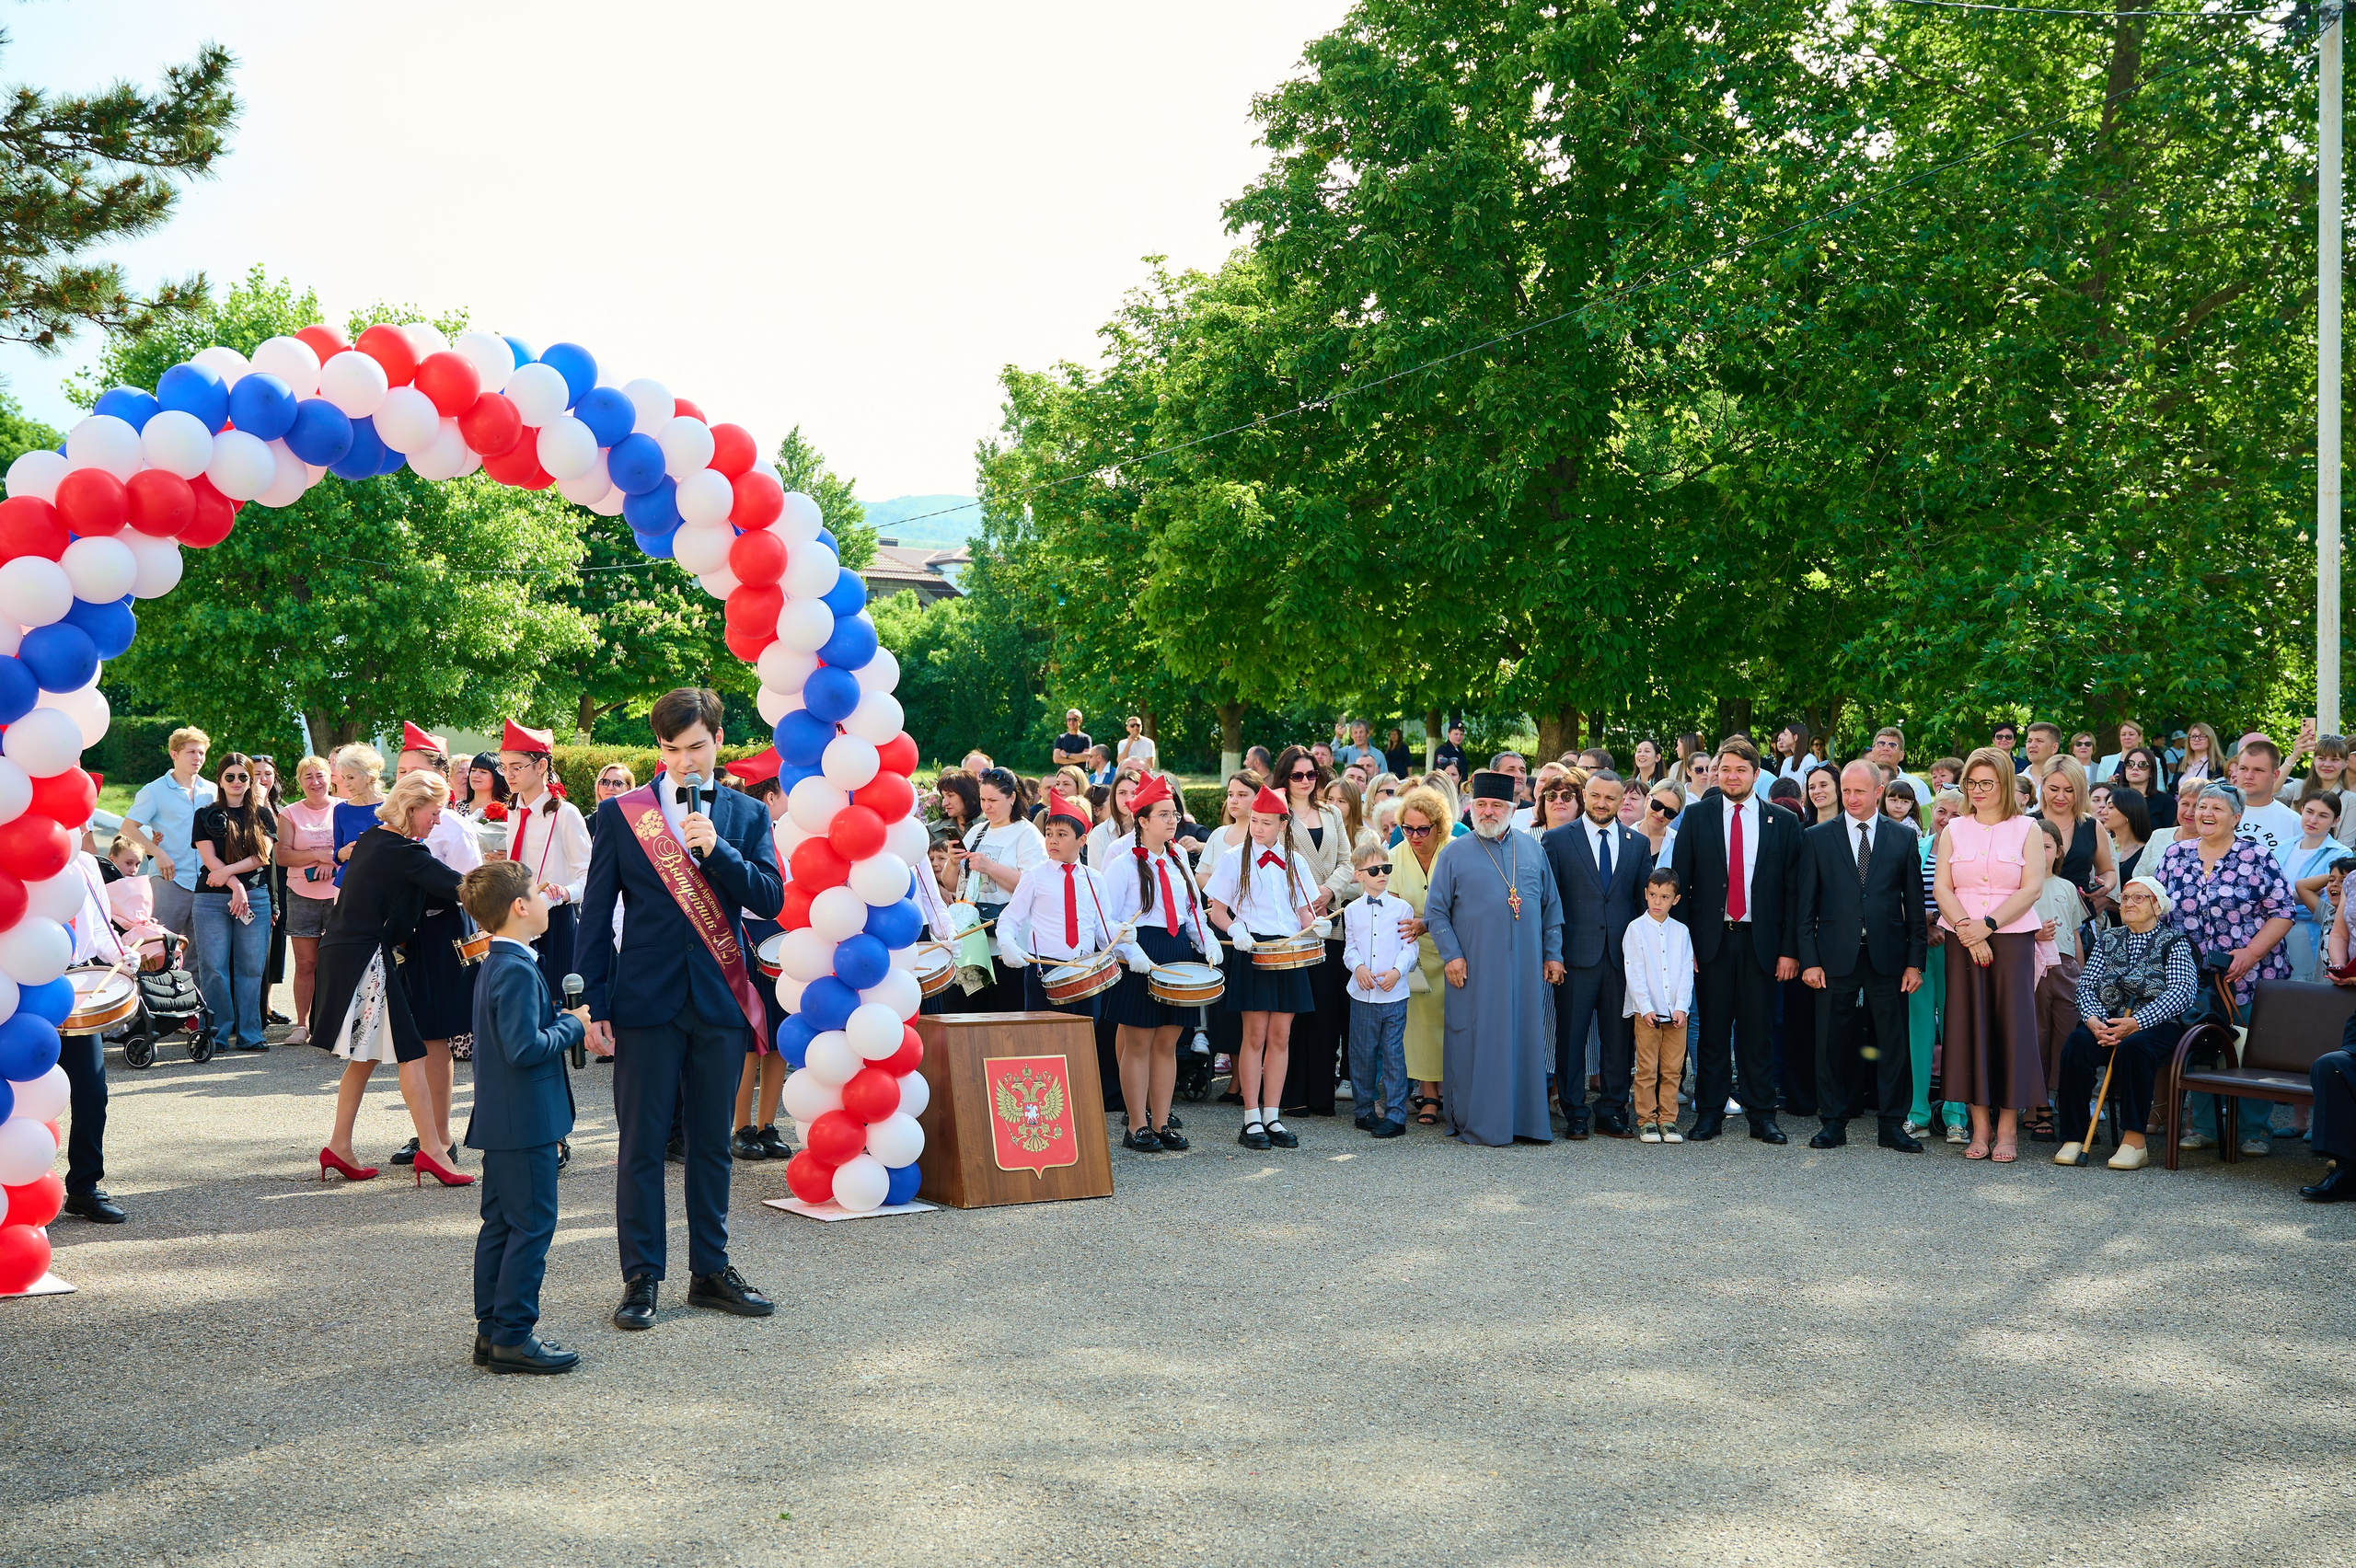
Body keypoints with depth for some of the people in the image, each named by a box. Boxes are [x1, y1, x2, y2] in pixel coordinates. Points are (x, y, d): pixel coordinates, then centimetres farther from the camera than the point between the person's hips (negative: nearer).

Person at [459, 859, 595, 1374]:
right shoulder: (518, 971, -20)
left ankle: (491, 1331, 20)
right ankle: (513, 1336, 0)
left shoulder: (496, 965, 13)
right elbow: (525, 1047, -26)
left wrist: (565, 1019, 9)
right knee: (532, 1225, -4)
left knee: (500, 1224, 14)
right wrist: (573, 1026, -13)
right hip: (525, 1123, -11)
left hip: (500, 1121, 11)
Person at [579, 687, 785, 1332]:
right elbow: (596, 914, 3)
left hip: (720, 1000, 2)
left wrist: (716, 849, -16)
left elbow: (771, 899, -3)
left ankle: (711, 1270, 19)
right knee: (642, 1143, 0)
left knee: (712, 1142, 9)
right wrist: (594, 1005, -3)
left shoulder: (746, 815, 8)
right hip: (645, 1001, -2)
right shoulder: (621, 813, 2)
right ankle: (641, 1278, 10)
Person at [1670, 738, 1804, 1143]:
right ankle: (1710, 1113, 12)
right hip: (1712, 940, 0)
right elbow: (1679, 881, 4)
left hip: (1760, 942, 0)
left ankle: (1762, 1116, 12)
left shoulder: (1784, 822, 5)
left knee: (1759, 1031, 4)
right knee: (1712, 1030, 4)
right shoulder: (1696, 816, 5)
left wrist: (1790, 950, -2)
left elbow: (1793, 890, 4)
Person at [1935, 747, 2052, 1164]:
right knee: (1968, 1026, 0)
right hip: (1962, 941, 2)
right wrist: (1966, 928, -12)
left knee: (2011, 1026, -4)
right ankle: (1979, 1127, 5)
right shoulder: (1954, 830, 12)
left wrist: (1989, 925, -14)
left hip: (2012, 938, -2)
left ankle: (2008, 1129, 1)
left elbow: (2032, 887, -4)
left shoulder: (2027, 829, 5)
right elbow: (1942, 887, 4)